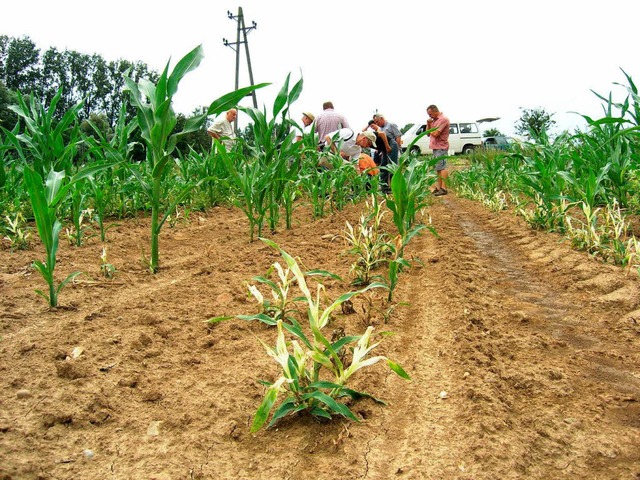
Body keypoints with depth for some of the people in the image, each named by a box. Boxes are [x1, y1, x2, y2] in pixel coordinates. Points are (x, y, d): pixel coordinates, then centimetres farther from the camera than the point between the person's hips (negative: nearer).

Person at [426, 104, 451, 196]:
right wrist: (428, 124, 1)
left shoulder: (443, 119, -13)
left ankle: (443, 188, -13)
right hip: (435, 147, 10)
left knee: (442, 168, -11)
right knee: (437, 168, 12)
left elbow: (435, 133, -21)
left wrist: (430, 130, 0)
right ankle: (438, 187, 16)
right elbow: (428, 134, 16)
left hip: (441, 148, -10)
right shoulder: (434, 120, 18)